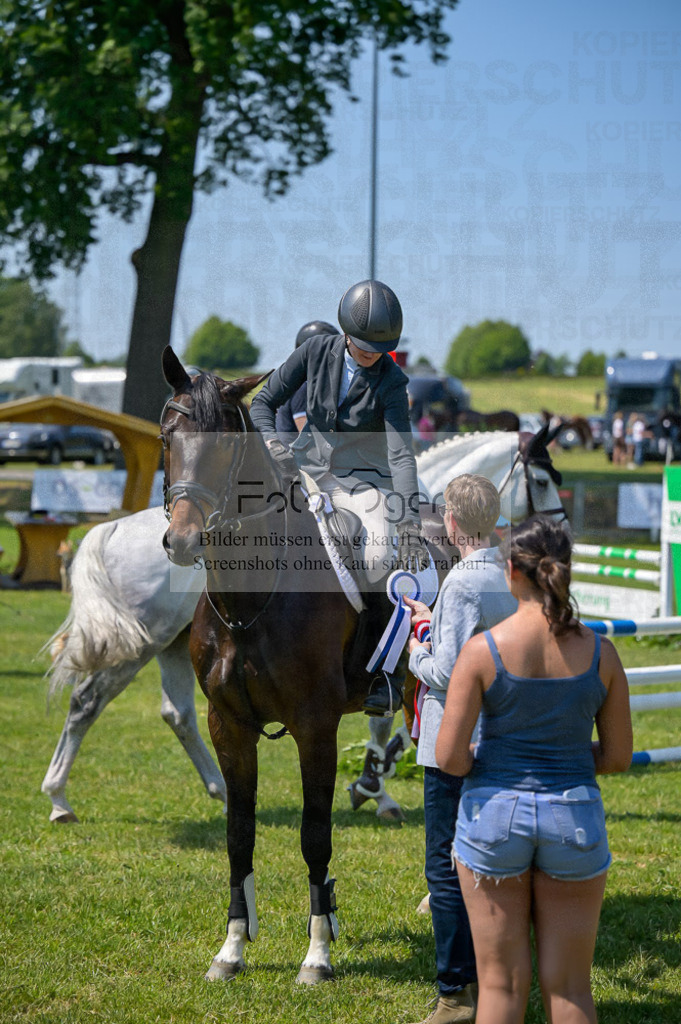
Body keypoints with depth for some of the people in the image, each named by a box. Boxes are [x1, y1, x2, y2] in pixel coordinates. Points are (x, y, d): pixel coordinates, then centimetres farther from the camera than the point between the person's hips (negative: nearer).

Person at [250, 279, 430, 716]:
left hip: (364, 480, -3)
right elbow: (265, 402, 0)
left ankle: (388, 672, -15)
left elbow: (401, 456, -24)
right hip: (308, 468, 3)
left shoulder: (391, 381, -16)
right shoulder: (317, 351, -8)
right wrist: (273, 444, -20)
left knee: (378, 559, -28)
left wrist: (410, 522, -35)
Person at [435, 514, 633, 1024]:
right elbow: (618, 757, 1)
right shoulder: (600, 652, -5)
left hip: (495, 814, -1)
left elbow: (449, 757, -12)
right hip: (574, 819, 1)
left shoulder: (483, 649, -11)